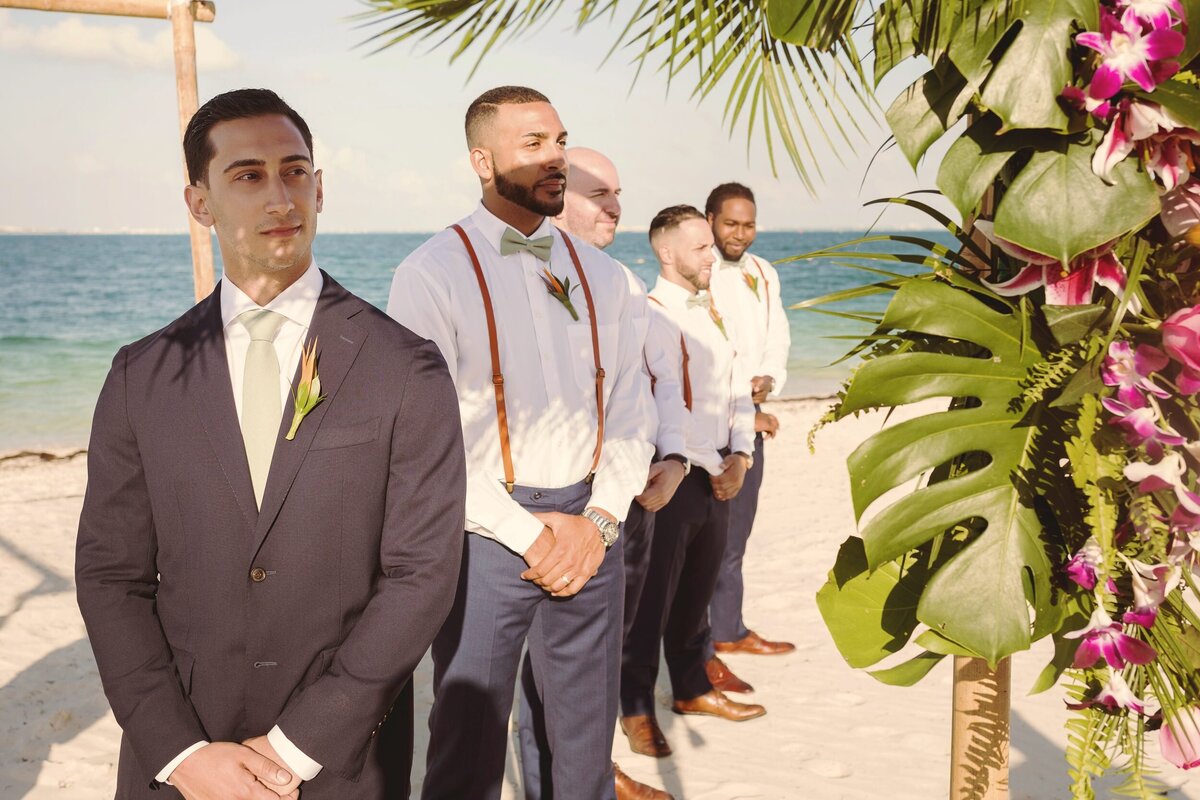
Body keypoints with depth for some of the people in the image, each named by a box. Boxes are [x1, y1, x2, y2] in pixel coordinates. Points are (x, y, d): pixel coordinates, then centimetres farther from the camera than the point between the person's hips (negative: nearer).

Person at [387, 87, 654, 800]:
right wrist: (529, 533, -12)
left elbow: (630, 409, 7)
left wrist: (598, 521, -7)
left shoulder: (601, 275, 9)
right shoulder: (435, 273, -7)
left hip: (589, 533, 5)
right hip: (487, 536, -4)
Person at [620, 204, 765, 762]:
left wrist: (738, 456, -2)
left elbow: (737, 391, 12)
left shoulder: (711, 312, 13)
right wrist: (712, 467, -13)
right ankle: (637, 707, 16)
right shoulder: (653, 317, -13)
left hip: (718, 474, 8)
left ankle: (692, 689, 34)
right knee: (654, 596, 2)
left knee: (697, 589, 18)